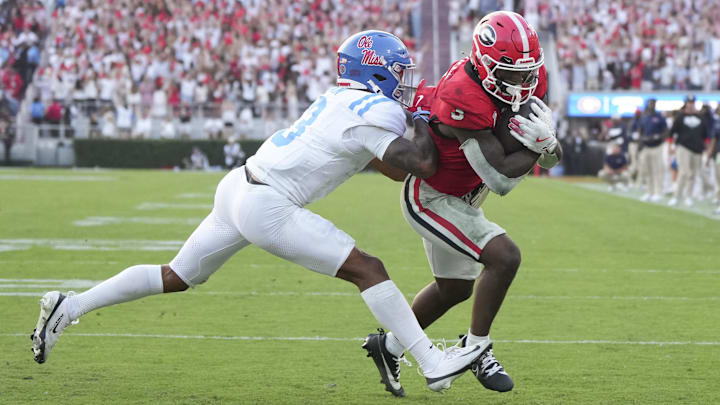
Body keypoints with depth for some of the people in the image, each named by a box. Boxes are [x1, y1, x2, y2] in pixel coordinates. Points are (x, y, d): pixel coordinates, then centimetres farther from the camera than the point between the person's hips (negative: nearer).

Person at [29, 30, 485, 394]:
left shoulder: (341, 98, 15)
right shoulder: (374, 113, -11)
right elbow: (423, 165, -14)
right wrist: (426, 125, 3)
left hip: (237, 190, 9)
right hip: (266, 208, -9)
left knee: (175, 278, 19)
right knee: (368, 269, -6)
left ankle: (69, 307, 20)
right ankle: (434, 363, -5)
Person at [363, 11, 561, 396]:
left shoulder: (527, 81, -11)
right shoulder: (465, 99, -36)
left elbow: (550, 158, -2)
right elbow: (500, 179, -34)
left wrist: (548, 146, -24)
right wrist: (537, 145, -26)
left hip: (461, 200, 9)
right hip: (431, 199, -9)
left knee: (454, 288, 22)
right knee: (504, 257, -22)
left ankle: (389, 345, 42)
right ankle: (476, 348, -4)